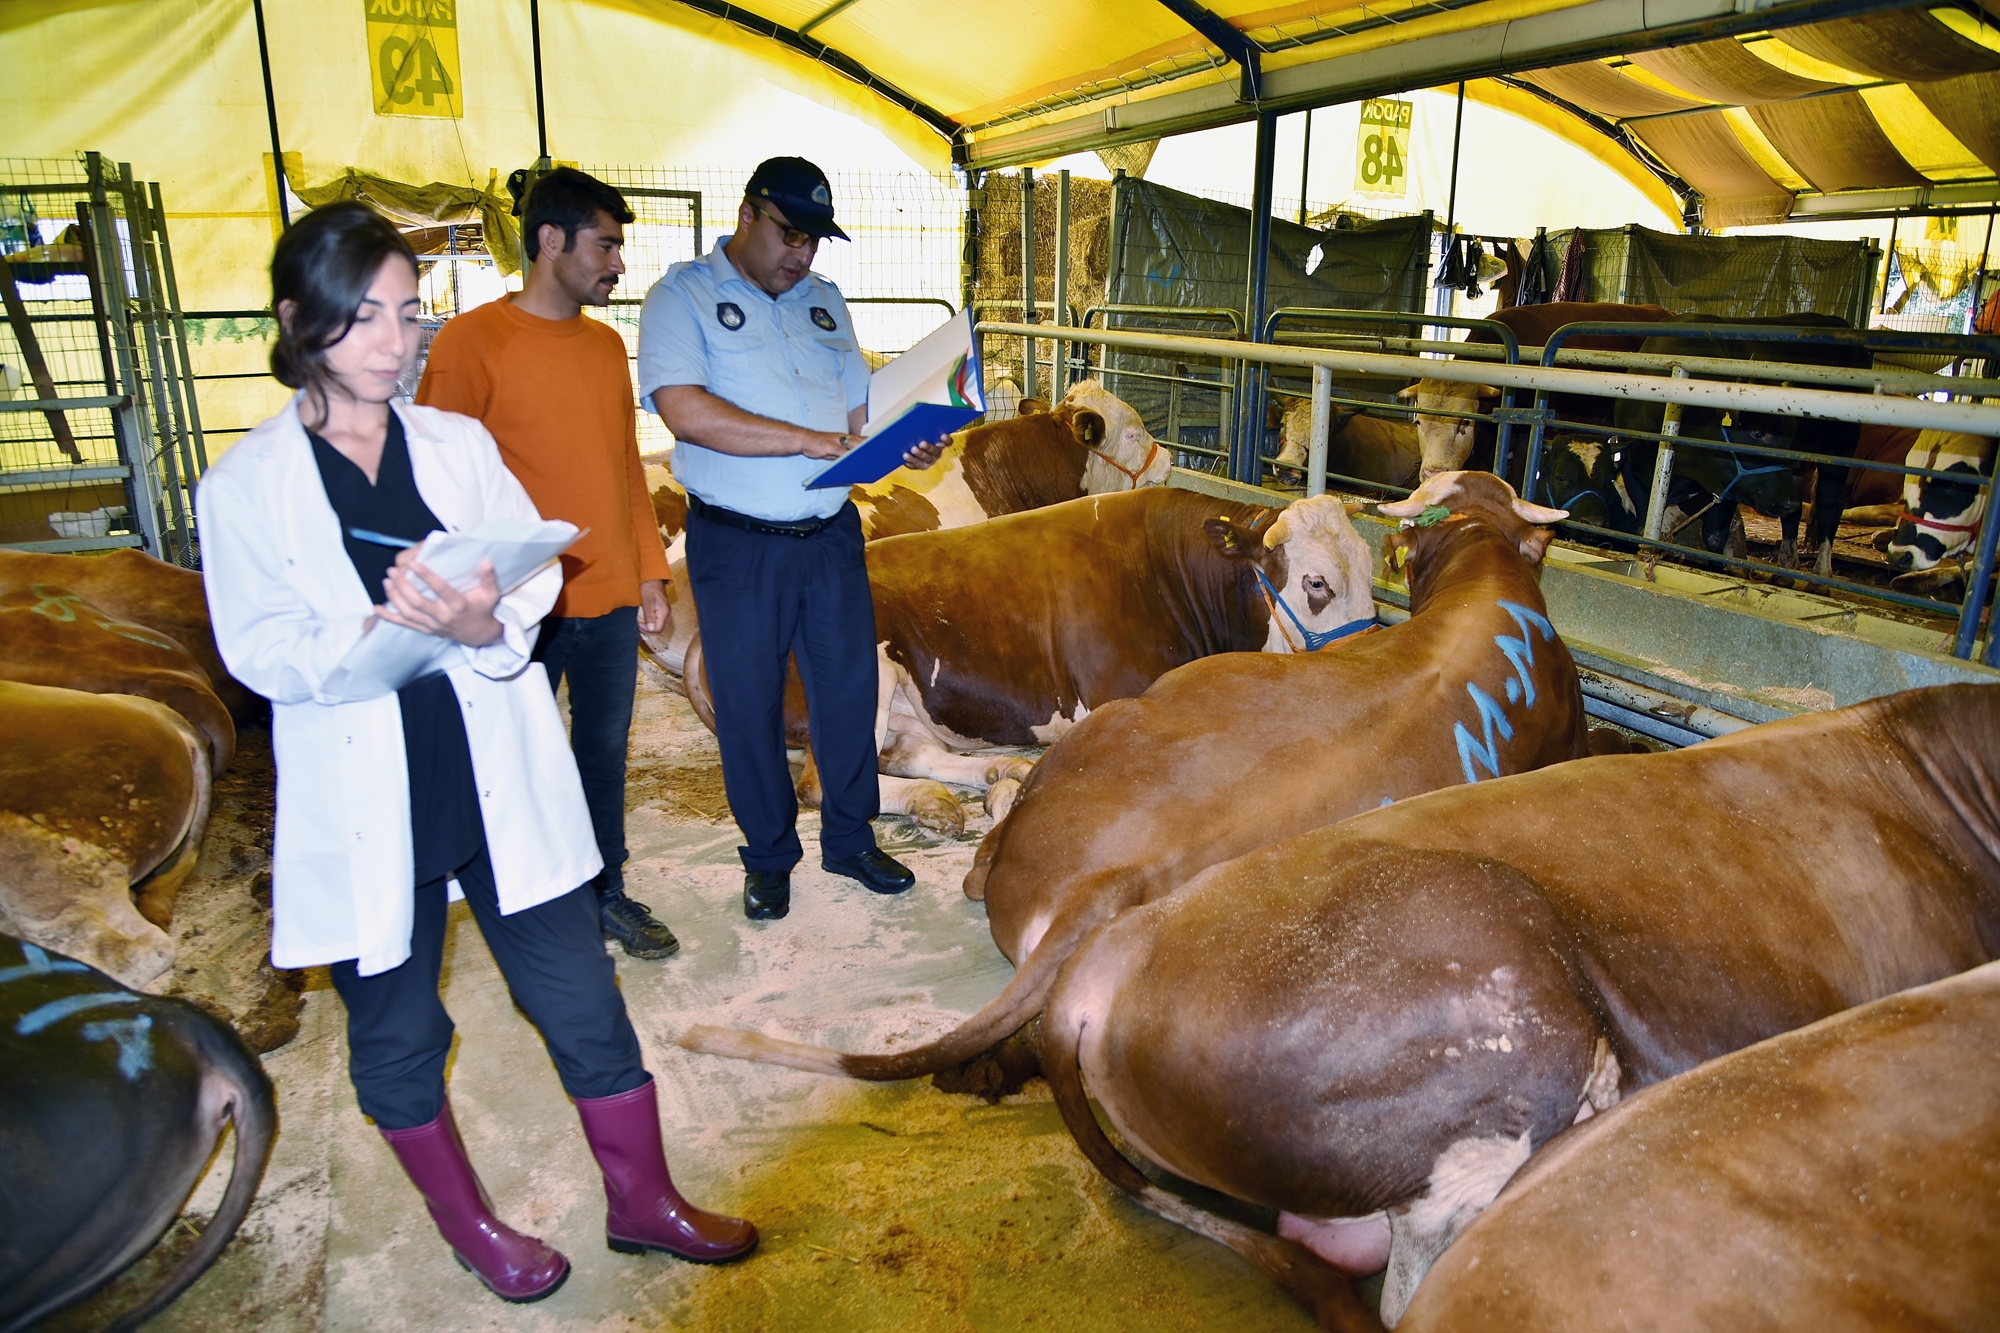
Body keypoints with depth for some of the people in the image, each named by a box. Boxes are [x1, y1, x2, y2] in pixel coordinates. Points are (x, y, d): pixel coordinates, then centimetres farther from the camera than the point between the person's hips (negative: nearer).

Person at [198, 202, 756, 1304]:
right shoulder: (244, 485, -1)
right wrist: (383, 630, -28)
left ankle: (641, 1200, 30)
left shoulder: (460, 444, 6)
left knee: (583, 1003, 9)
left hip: (501, 787, 2)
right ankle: (467, 1222, 40)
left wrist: (485, 622, -25)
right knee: (397, 1033, 15)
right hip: (368, 810, -1)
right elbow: (259, 651, -9)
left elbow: (538, 567, -3)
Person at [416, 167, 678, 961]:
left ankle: (606, 894, 31)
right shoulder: (471, 342, -10)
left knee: (605, 752, 15)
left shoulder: (607, 345, 10)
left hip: (612, 600, 6)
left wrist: (650, 574, 14)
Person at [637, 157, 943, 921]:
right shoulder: (683, 297, -5)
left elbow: (859, 409, 13)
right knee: (750, 707, 7)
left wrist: (903, 446, -9)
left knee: (849, 688, 10)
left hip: (831, 535, 5)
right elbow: (685, 411, -20)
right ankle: (769, 857, 26)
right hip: (736, 545, -4)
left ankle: (850, 840, 29)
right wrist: (814, 441, -22)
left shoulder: (823, 301, 13)